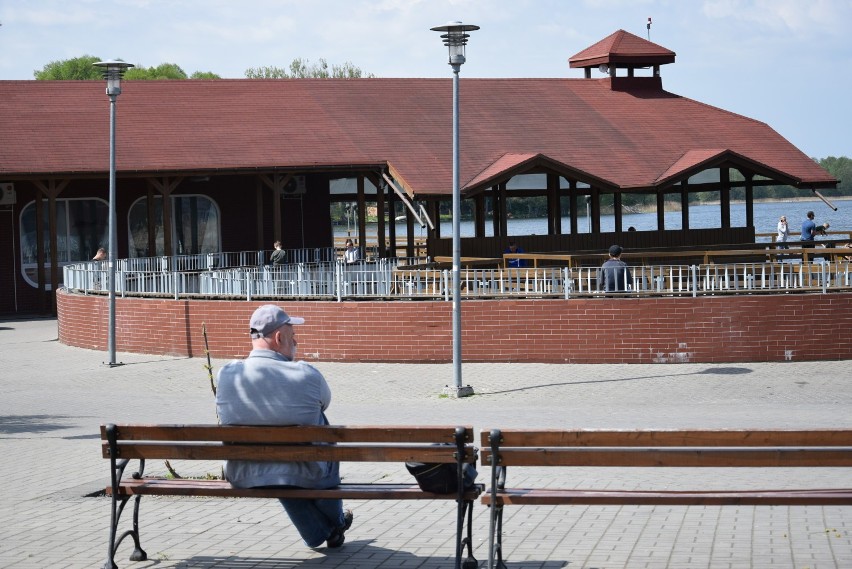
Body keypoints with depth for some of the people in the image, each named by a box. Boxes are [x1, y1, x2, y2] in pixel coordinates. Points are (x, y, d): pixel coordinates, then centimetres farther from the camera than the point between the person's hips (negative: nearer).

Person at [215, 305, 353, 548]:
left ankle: (318, 533, 55)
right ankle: (335, 522, 54)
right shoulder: (306, 375, -20)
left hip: (242, 478, 3)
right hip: (302, 477, -3)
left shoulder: (226, 374, -12)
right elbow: (325, 402, 3)